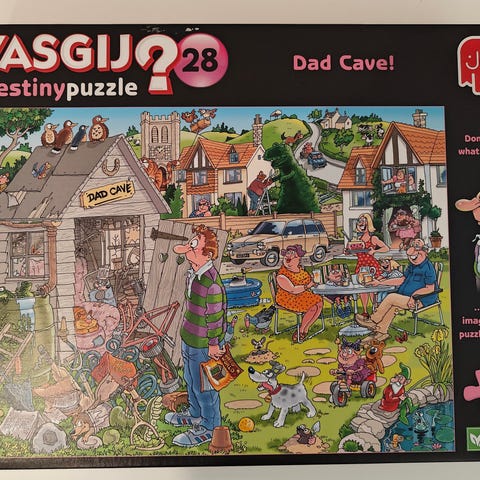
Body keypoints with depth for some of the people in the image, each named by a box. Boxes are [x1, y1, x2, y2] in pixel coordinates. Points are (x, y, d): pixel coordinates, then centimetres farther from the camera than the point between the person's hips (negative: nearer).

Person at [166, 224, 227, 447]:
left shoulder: (211, 283, -30)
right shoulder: (192, 272, -2)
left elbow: (216, 316, -22)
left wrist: (214, 345, -15)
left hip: (203, 345, -9)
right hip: (189, 339, 9)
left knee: (204, 386, 10)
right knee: (191, 380, 27)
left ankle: (209, 427, 32)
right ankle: (195, 414, 50)